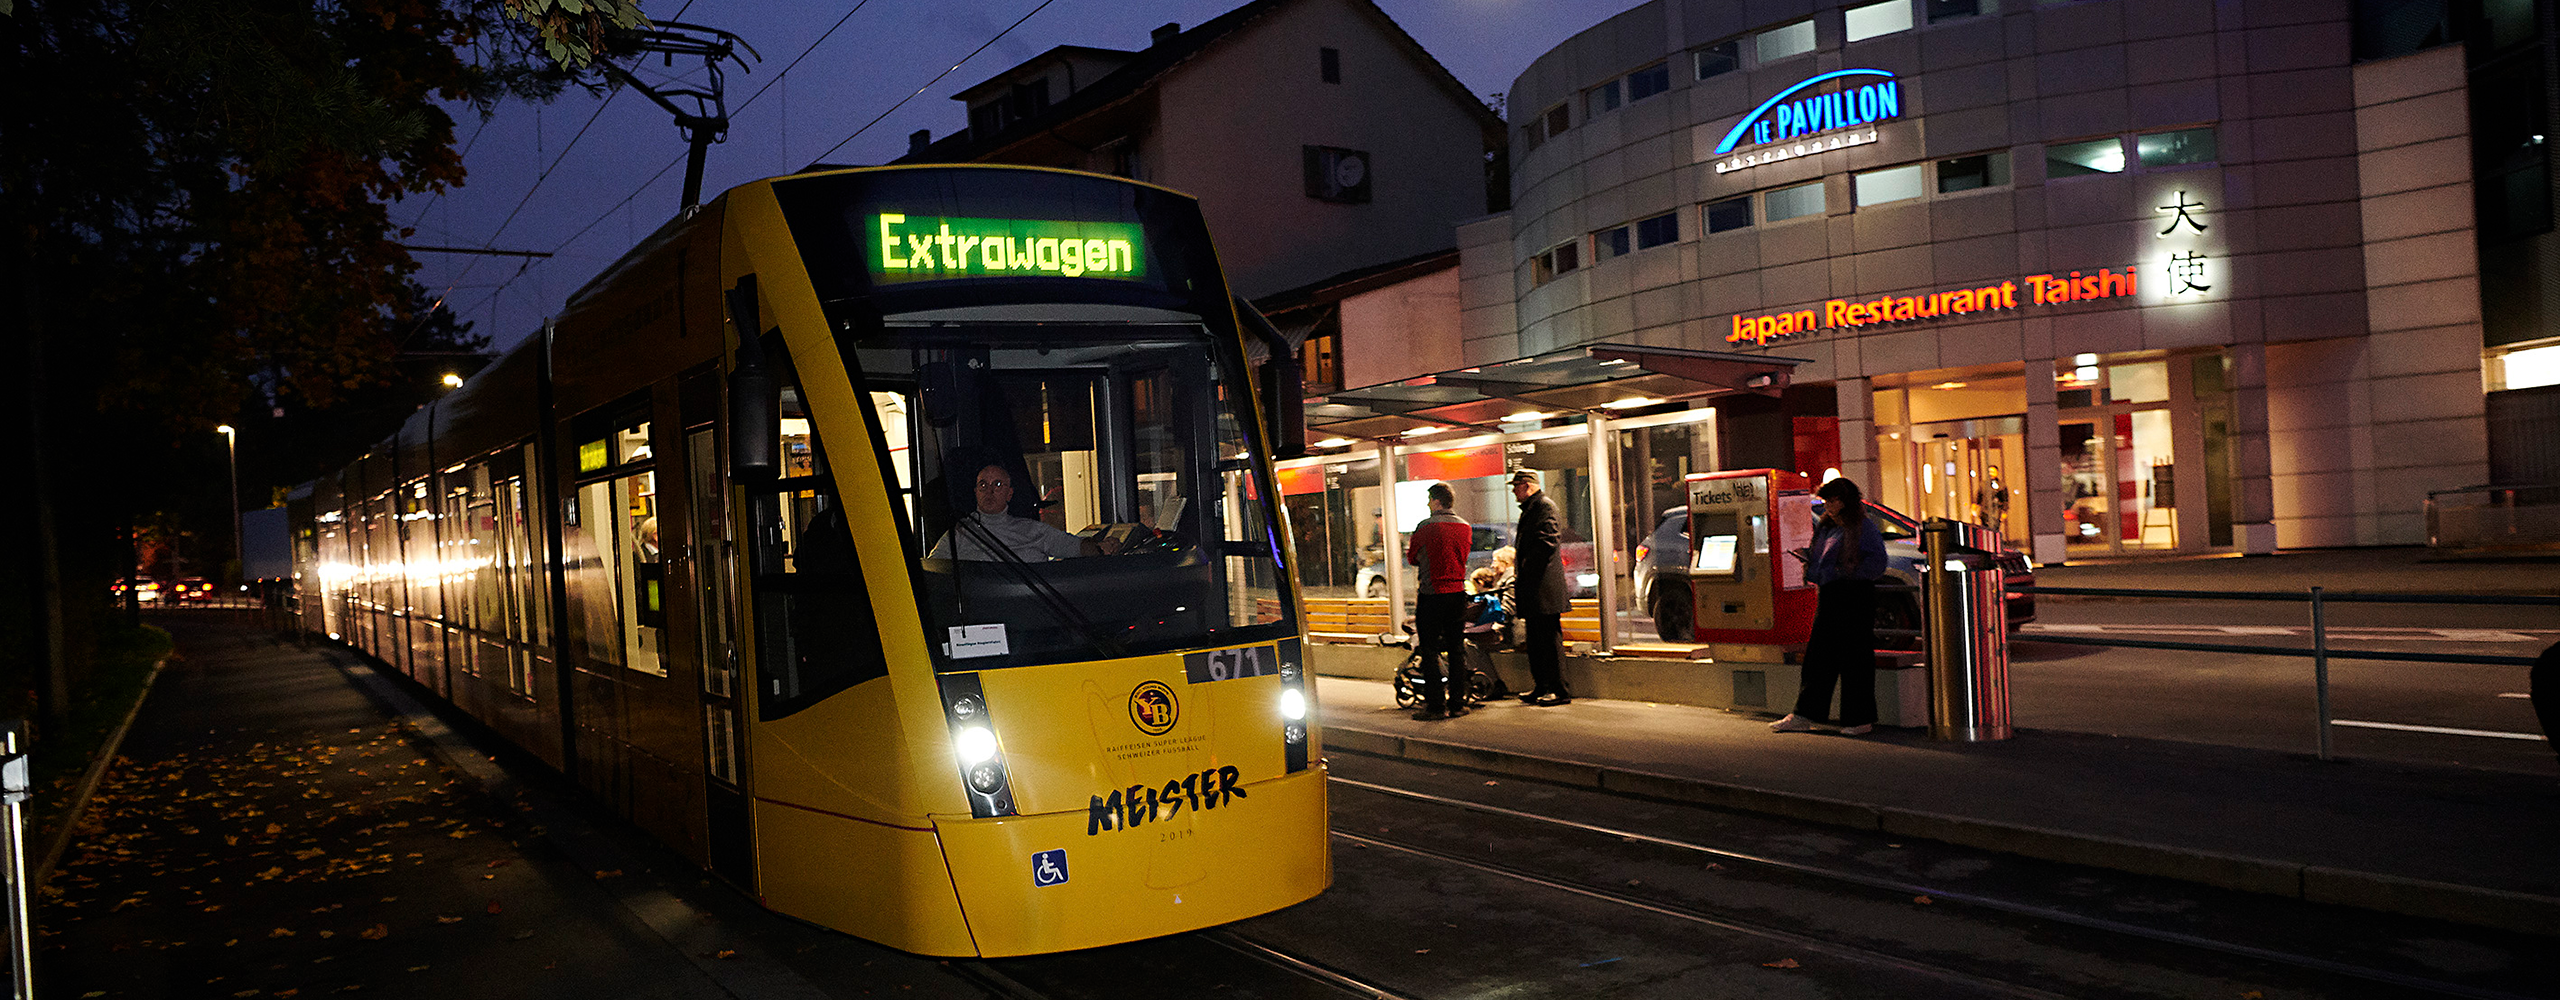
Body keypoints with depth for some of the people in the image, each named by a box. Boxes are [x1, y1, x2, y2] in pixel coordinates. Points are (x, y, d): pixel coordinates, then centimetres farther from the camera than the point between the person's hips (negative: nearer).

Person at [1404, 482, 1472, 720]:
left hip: (1431, 595, -5)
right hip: (1458, 593, 5)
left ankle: (1436, 706, -2)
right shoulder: (1466, 527, 5)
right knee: (1457, 650, 11)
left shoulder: (1426, 527, -12)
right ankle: (1457, 703, 14)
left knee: (1430, 651, 0)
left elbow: (1412, 558, -1)